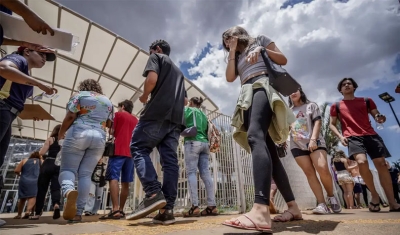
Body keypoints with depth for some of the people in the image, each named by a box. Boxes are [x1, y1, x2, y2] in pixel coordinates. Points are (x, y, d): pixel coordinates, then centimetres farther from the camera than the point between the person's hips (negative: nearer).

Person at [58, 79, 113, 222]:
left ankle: (69, 191, -31)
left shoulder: (79, 95, 10)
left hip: (78, 134, -3)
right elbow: (109, 124, 17)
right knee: (85, 174, 3)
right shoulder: (108, 101, 20)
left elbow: (70, 116, -1)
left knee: (67, 169, 1)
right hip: (99, 138, 3)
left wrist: (61, 133, 12)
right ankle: (78, 213, -2)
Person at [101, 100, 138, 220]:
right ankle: (121, 210, 9)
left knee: (113, 178, -11)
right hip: (130, 153, 6)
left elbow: (112, 131, 4)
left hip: (118, 151, -5)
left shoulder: (118, 114, 7)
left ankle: (115, 210, -21)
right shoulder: (135, 120, 21)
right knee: (125, 182, 5)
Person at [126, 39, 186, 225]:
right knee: (170, 160, -1)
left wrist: (144, 97, 6)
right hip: (176, 118, 7)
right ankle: (168, 209, -5)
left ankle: (153, 193, -17)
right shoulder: (178, 71, 33)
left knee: (138, 148, -1)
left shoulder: (156, 57, 13)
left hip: (158, 113, -6)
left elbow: (152, 79, -8)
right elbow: (184, 100, 29)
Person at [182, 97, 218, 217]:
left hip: (193, 142, -6)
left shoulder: (188, 109, 10)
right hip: (204, 143, 6)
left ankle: (195, 206, -14)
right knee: (206, 174, 0)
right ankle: (212, 206, -3)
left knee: (191, 173, -8)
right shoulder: (203, 115, 26)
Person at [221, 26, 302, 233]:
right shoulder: (237, 57, 33)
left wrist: (262, 50, -3)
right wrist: (232, 52, 17)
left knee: (255, 136, -33)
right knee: (267, 149, -3)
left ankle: (261, 210, -47)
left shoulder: (259, 40, 21)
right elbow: (230, 77, 14)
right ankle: (293, 207, 4)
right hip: (248, 96, 7)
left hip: (263, 86, -6)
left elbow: (283, 60, 11)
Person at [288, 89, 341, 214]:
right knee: (309, 173, -6)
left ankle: (331, 196, 4)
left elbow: (318, 122, 1)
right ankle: (322, 204, -6)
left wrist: (313, 139, -14)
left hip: (314, 142, -2)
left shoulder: (311, 106, 14)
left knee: (323, 169, -19)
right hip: (297, 145, 3)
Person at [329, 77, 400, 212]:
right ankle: (374, 195, -1)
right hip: (353, 137, -3)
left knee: (381, 164, -4)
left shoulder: (366, 101, 20)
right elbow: (332, 124, 12)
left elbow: (377, 116, 18)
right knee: (362, 162, -25)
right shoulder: (336, 106, 14)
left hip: (371, 135, 3)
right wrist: (340, 136, -5)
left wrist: (380, 118, -8)